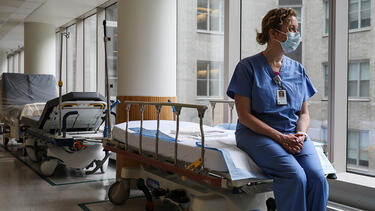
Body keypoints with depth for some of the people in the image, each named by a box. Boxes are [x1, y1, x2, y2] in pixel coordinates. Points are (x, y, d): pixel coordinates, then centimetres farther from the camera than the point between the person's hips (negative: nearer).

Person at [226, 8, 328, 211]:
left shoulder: (298, 70, 15)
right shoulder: (248, 66, -1)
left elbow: (304, 113, 16)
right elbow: (244, 115, -7)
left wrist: (301, 134, -7)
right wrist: (280, 137, -15)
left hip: (293, 134, 5)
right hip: (257, 133, -4)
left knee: (317, 177, -22)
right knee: (295, 176, -28)